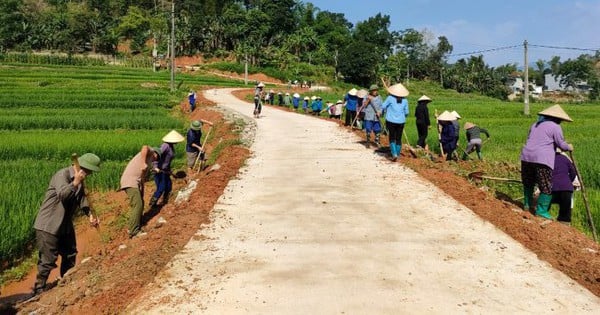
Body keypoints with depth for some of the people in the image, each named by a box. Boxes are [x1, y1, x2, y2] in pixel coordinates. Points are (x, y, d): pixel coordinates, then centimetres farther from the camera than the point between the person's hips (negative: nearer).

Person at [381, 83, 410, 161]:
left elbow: (383, 106, -5)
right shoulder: (405, 101, 0)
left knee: (392, 138, 6)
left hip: (391, 121, -2)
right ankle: (397, 155, 16)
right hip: (401, 122, 2)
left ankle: (394, 154, -10)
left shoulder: (390, 98, -9)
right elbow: (406, 112, 8)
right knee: (399, 139, 11)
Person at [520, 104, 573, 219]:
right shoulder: (555, 127, 0)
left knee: (528, 183, 23)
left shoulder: (535, 124, 19)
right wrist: (569, 147, 22)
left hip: (526, 156, 7)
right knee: (546, 187, 1)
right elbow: (561, 144, 0)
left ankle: (527, 204, 31)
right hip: (542, 159, -7)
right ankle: (541, 210, 1)